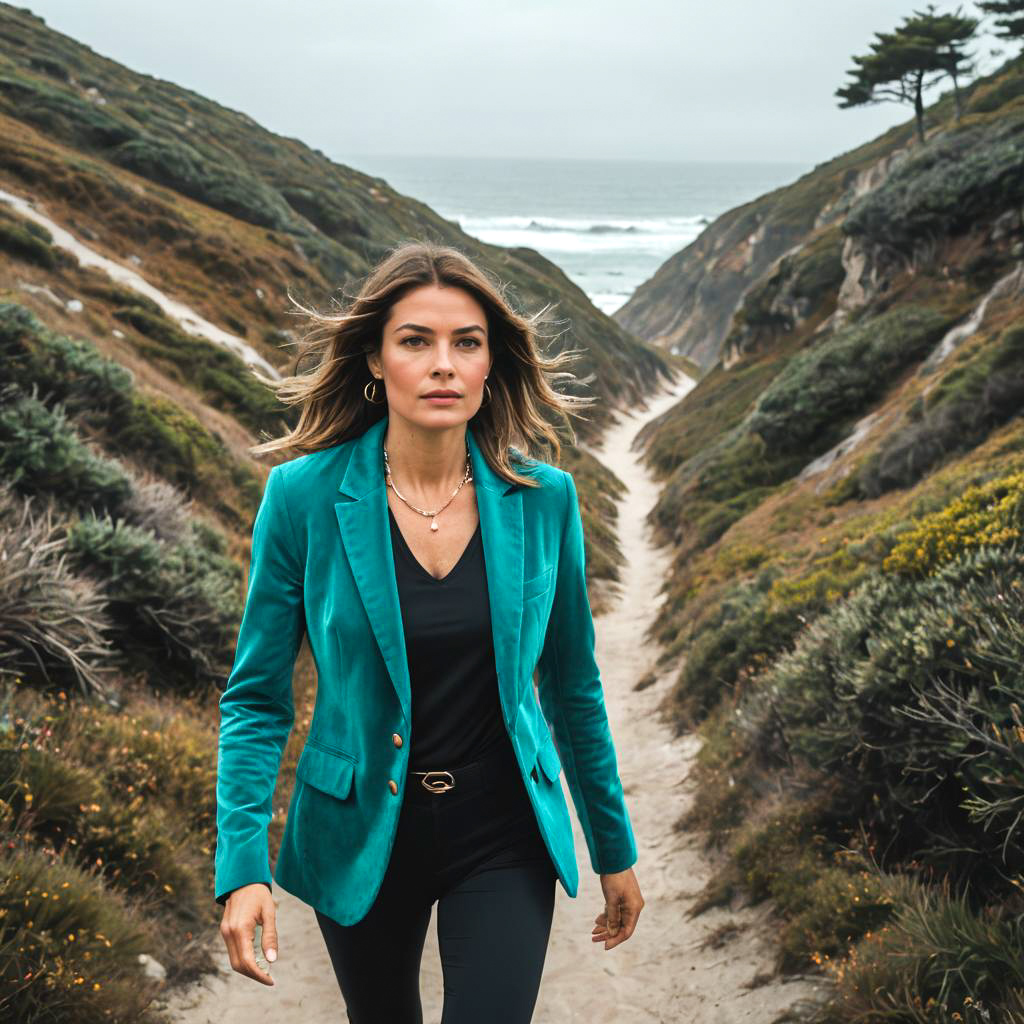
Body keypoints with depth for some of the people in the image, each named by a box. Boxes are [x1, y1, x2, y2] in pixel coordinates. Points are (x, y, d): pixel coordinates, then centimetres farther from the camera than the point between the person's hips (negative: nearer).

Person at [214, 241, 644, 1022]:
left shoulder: (543, 498, -8)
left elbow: (572, 686, 4)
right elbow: (257, 698, -7)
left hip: (504, 838, 0)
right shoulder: (306, 496, -13)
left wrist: (615, 849, 10)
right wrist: (243, 864, -17)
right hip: (364, 835, 0)